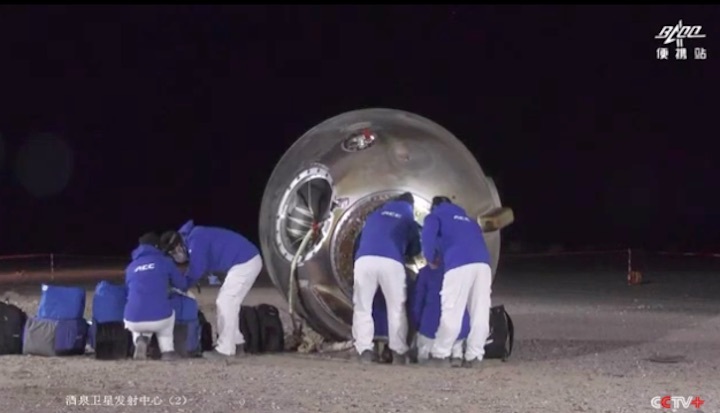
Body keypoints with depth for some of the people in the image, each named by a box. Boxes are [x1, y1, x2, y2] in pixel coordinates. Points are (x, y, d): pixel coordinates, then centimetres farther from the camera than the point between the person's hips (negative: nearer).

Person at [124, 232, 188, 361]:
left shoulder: (131, 267, 19)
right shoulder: (164, 261, 10)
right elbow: (183, 285, 19)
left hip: (133, 321, 2)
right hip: (159, 318, -2)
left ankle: (140, 340, 9)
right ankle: (167, 351, 20)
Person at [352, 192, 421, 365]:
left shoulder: (376, 213, 31)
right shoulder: (408, 218, 27)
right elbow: (415, 249, 35)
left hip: (364, 259, 1)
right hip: (391, 262, -1)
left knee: (363, 308, 7)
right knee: (396, 309, 12)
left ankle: (365, 351, -7)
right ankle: (398, 352, 6)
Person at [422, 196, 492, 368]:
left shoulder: (434, 216, 20)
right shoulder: (467, 219, 37)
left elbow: (428, 237, 1)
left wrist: (431, 259, 17)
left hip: (459, 264, -5)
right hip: (482, 263, 5)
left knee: (451, 313, 0)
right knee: (480, 313, 4)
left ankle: (440, 354, 9)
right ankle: (474, 356, 3)